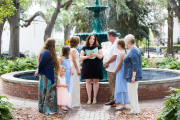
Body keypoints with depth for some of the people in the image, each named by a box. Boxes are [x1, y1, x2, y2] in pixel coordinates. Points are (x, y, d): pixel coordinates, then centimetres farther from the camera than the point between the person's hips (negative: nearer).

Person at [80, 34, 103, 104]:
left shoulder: (98, 47, 7)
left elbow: (101, 56, 2)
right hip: (87, 66, 1)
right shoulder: (84, 48, 8)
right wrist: (88, 56, -14)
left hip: (96, 66, 0)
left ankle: (94, 98, 7)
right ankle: (89, 99, 5)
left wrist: (95, 54, -18)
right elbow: (81, 57, 2)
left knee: (95, 81, -1)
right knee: (88, 82, -1)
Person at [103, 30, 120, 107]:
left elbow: (114, 56, -22)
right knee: (111, 85, 15)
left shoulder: (117, 44, -17)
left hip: (114, 69, -10)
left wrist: (107, 62, -10)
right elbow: (106, 53, 16)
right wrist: (104, 61, -1)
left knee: (115, 86, -5)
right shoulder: (111, 44, 16)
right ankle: (112, 100, 24)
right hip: (109, 68, 10)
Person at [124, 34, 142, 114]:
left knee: (132, 92, -5)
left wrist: (133, 76, -23)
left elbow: (135, 65, -23)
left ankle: (135, 110, 1)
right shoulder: (134, 50, 14)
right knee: (133, 92, 15)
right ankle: (135, 108, 23)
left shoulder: (133, 52, -18)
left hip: (132, 75, -11)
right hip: (131, 75, 11)